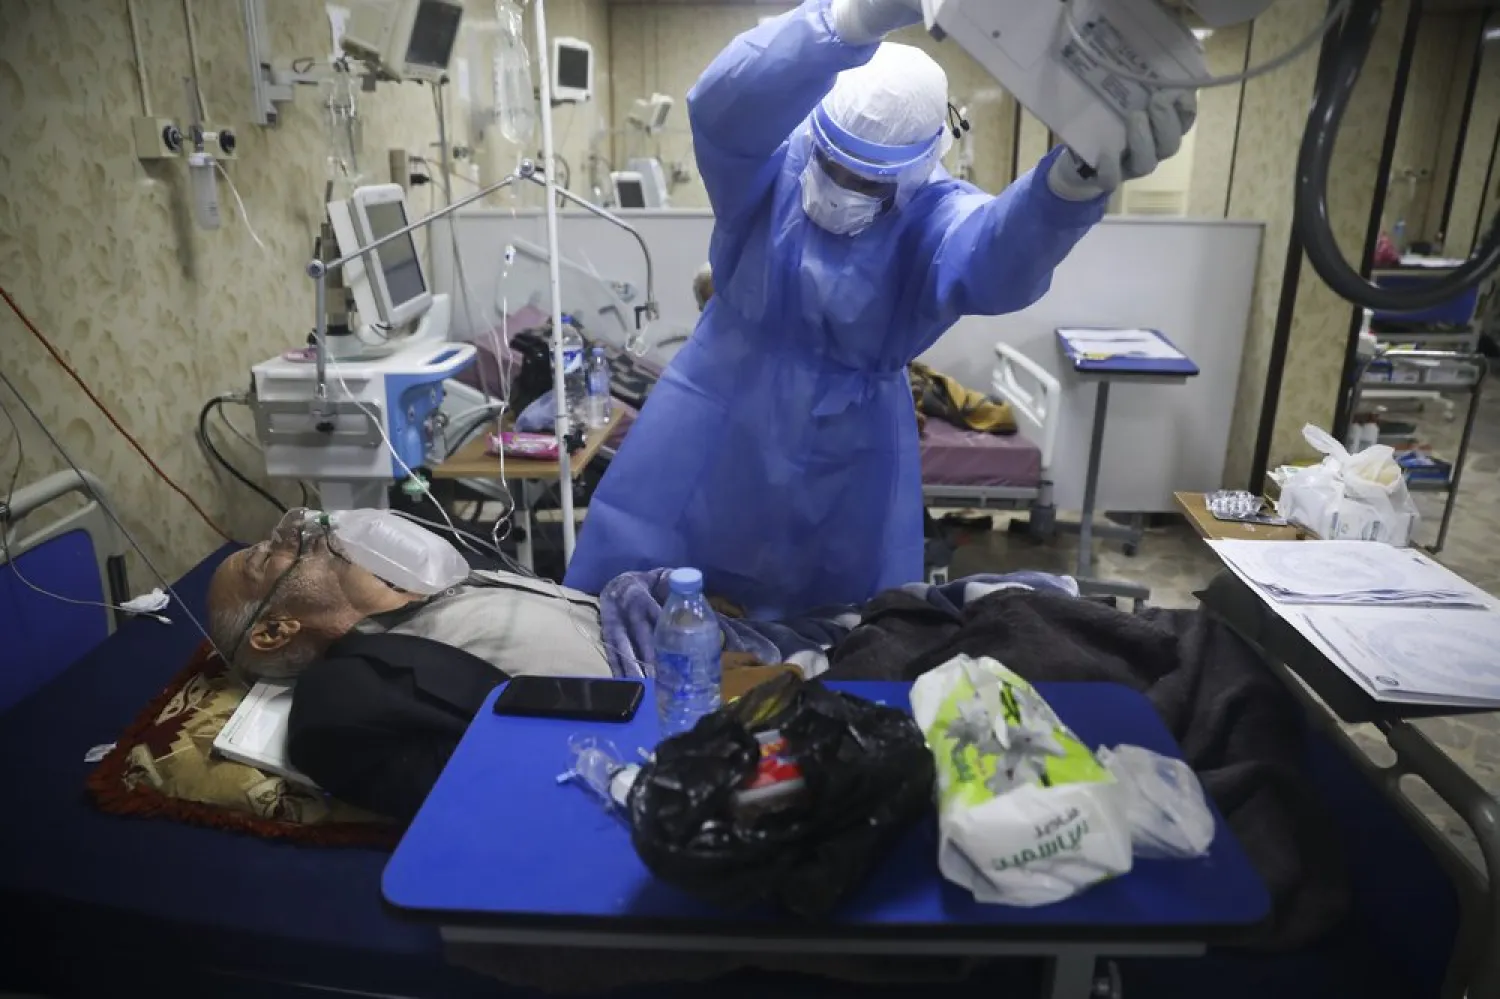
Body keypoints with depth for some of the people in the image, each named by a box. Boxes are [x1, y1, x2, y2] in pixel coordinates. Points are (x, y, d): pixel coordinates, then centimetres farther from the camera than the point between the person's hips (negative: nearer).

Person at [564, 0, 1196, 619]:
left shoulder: (936, 217, -16)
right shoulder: (771, 160, -14)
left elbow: (998, 256, -40)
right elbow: (728, 103, -38)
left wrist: (1074, 181, -65)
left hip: (851, 444, 0)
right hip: (718, 410, 1)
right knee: (627, 573, 9)